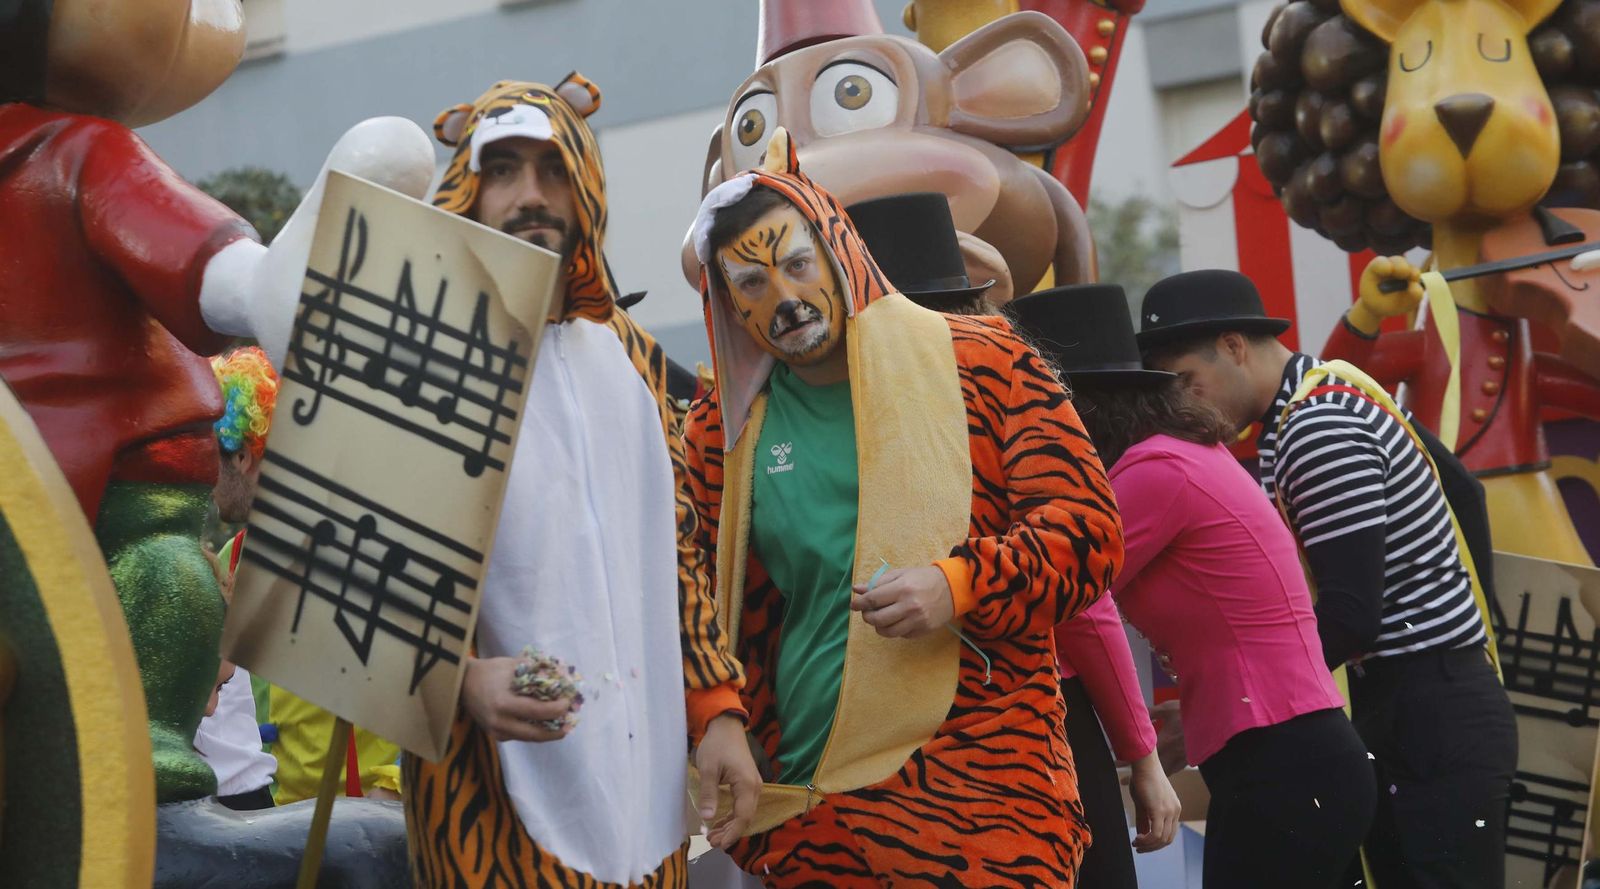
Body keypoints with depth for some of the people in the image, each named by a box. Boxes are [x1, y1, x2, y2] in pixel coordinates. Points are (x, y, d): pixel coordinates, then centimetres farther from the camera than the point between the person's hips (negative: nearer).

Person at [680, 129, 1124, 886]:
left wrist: (960, 586, -19)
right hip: (801, 807, 3)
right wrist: (719, 717, -4)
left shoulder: (981, 362, 0)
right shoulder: (722, 431, 9)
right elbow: (702, 602, 15)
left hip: (980, 788, -3)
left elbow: (1089, 529, -2)